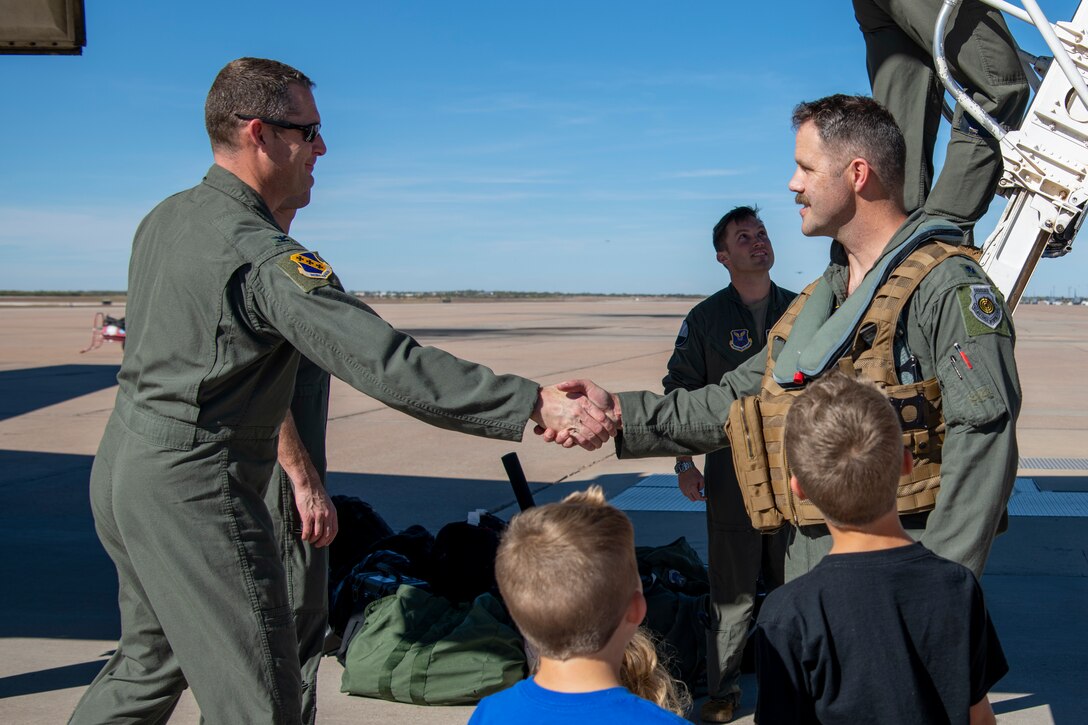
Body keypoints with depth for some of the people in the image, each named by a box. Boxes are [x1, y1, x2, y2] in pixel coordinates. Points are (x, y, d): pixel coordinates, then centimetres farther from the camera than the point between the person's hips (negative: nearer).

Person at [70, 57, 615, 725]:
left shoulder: (166, 218, 7)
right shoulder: (263, 256, -22)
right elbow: (388, 364, -30)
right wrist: (536, 403, -30)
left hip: (126, 463, 10)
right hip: (193, 490, -10)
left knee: (153, 659, 26)